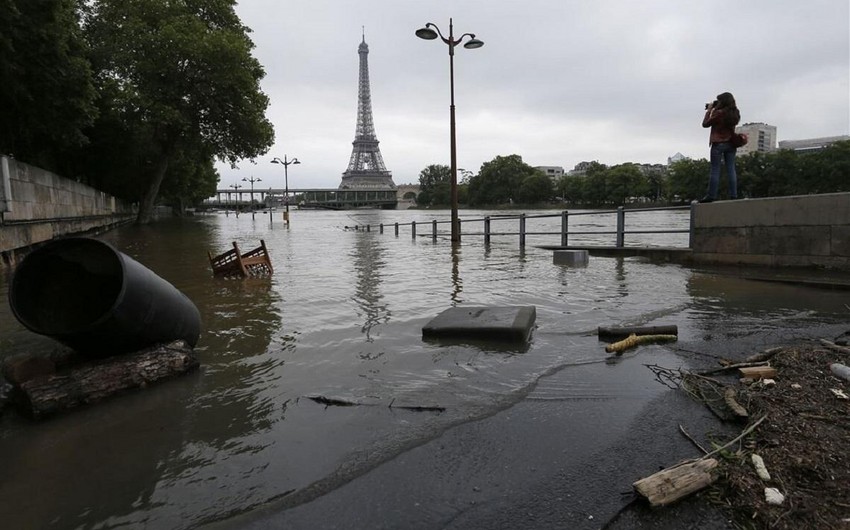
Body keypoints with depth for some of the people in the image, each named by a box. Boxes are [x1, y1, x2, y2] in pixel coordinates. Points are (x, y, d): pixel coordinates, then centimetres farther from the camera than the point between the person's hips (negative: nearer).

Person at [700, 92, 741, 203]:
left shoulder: (719, 113, -15)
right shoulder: (735, 113, 5)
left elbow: (705, 124, -7)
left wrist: (709, 110, 2)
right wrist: (714, 109, 11)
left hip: (718, 144, -6)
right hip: (731, 144, 6)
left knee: (715, 170, -4)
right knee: (731, 169, 6)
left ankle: (711, 195, -4)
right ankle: (733, 194, 4)